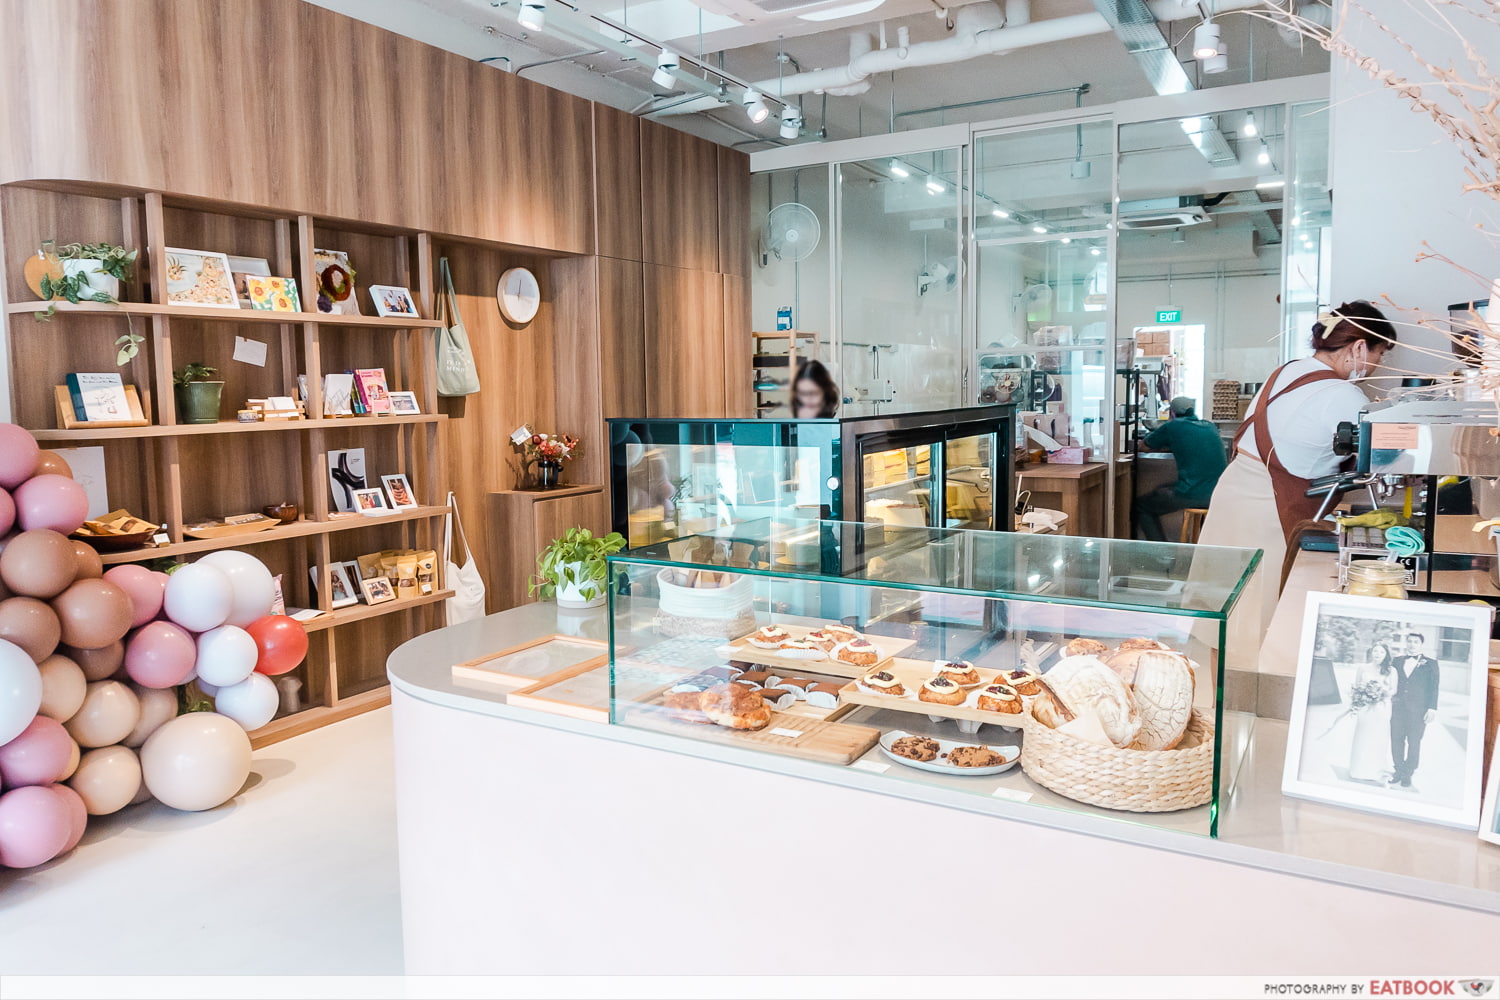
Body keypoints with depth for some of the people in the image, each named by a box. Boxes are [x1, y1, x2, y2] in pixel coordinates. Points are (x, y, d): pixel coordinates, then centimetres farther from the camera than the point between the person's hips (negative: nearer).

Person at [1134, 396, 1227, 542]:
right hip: (1220, 494, 6)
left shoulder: (1173, 427, 1)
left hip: (1192, 495, -6)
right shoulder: (1210, 427, 16)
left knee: (1141, 505, 13)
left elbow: (1144, 446, 16)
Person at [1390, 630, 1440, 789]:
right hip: (1398, 709, 3)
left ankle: (1408, 774, 14)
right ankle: (1399, 771, 18)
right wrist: (1390, 697, 2)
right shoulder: (1398, 661, 10)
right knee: (1396, 741, 6)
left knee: (1414, 743, 4)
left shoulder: (1430, 663, 1)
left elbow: (1433, 688, -1)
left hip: (1418, 710, -3)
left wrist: (1432, 709, -7)